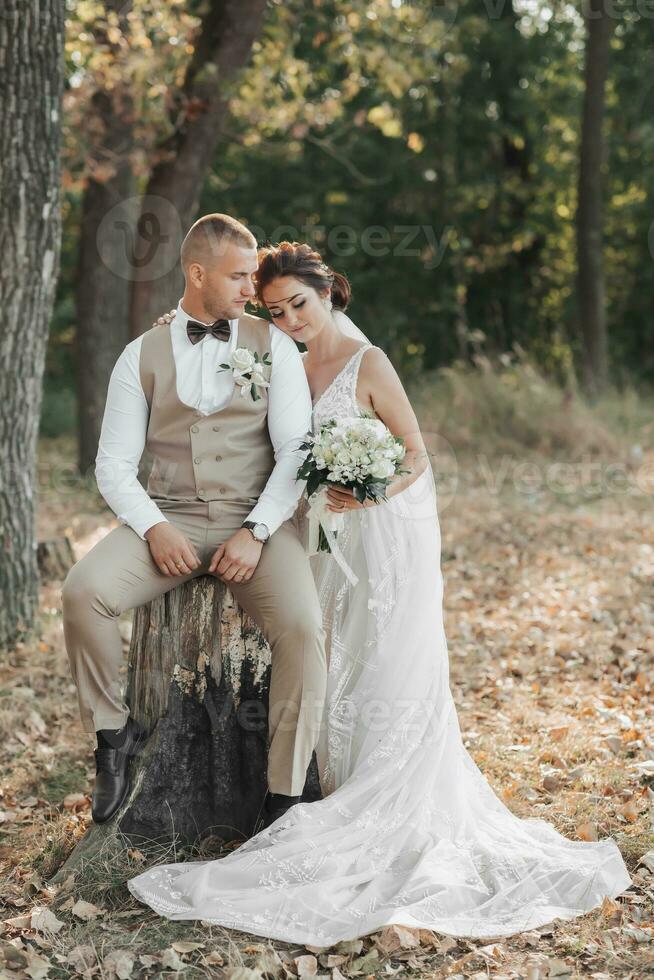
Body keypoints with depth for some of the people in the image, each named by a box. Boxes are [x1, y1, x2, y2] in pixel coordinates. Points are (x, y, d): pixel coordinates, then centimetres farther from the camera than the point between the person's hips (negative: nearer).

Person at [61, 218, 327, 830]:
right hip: (168, 521, 1)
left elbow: (297, 451, 0)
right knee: (82, 591, -26)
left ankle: (284, 798, -14)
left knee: (302, 624, -28)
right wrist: (154, 529, -12)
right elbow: (114, 464, 7)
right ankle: (114, 734, -1)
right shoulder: (142, 356, 11)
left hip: (255, 523, -1)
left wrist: (256, 533, -15)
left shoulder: (273, 345, 8)